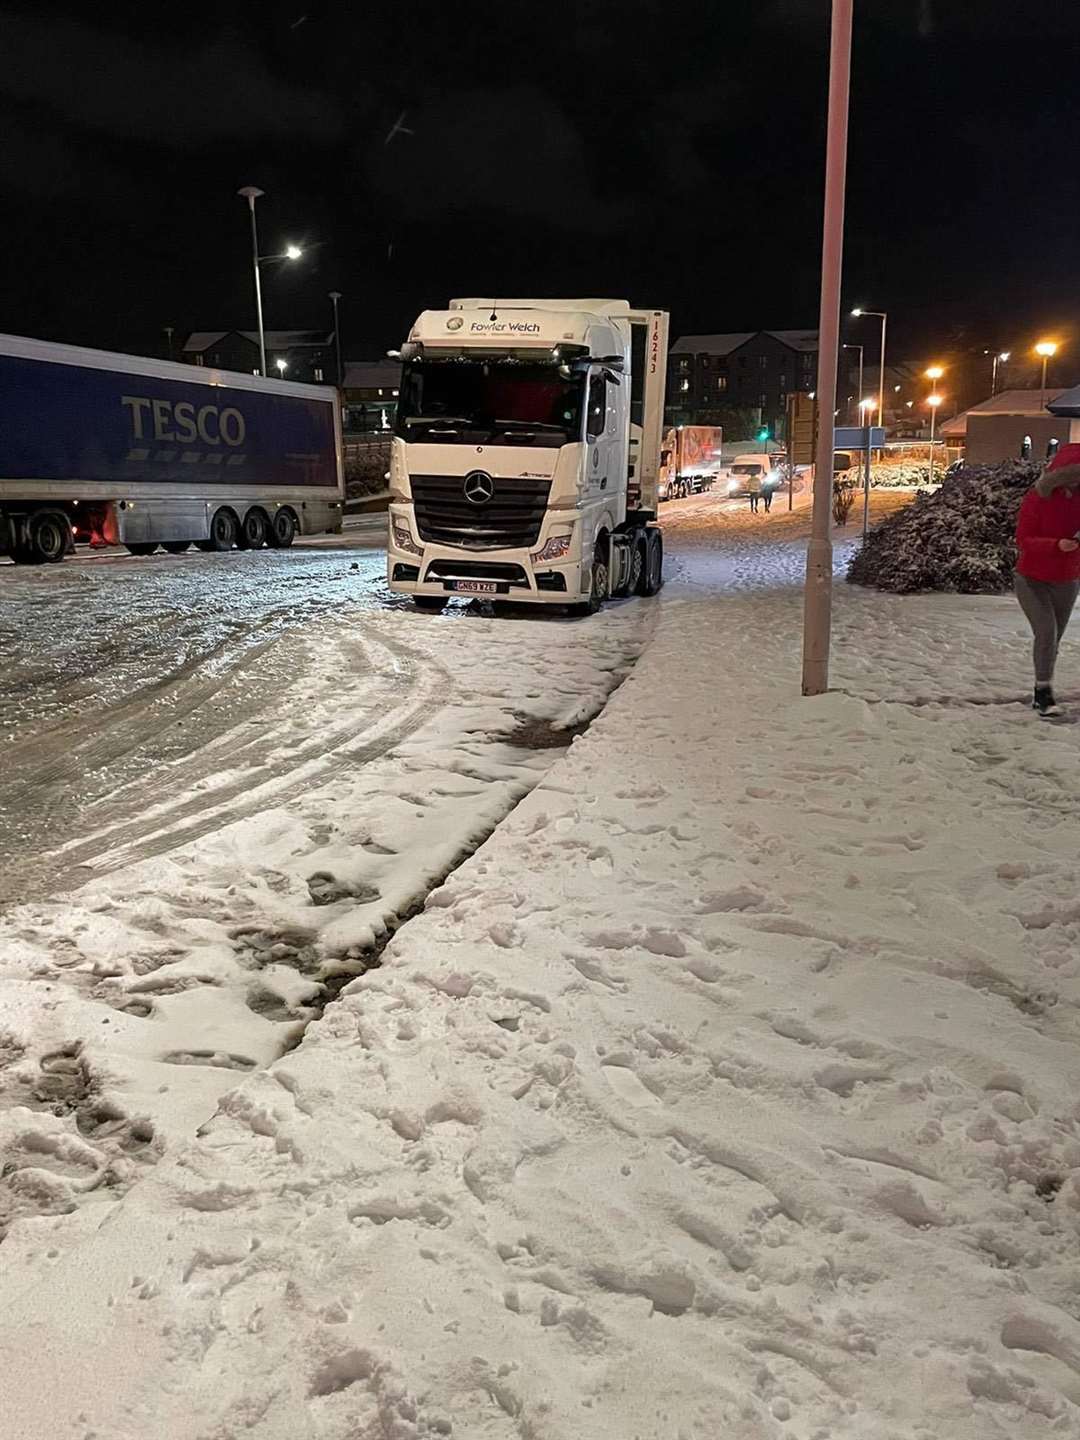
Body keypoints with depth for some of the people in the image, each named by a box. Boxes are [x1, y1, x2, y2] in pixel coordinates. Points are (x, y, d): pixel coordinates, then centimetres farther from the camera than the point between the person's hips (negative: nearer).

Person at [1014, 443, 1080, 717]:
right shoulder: (1038, 497, -15)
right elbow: (1023, 540, -17)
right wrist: (1057, 545, -32)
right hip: (1032, 579, -4)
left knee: (1054, 639, 11)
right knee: (1046, 633, -17)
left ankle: (1041, 695, 24)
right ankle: (1044, 692, -5)